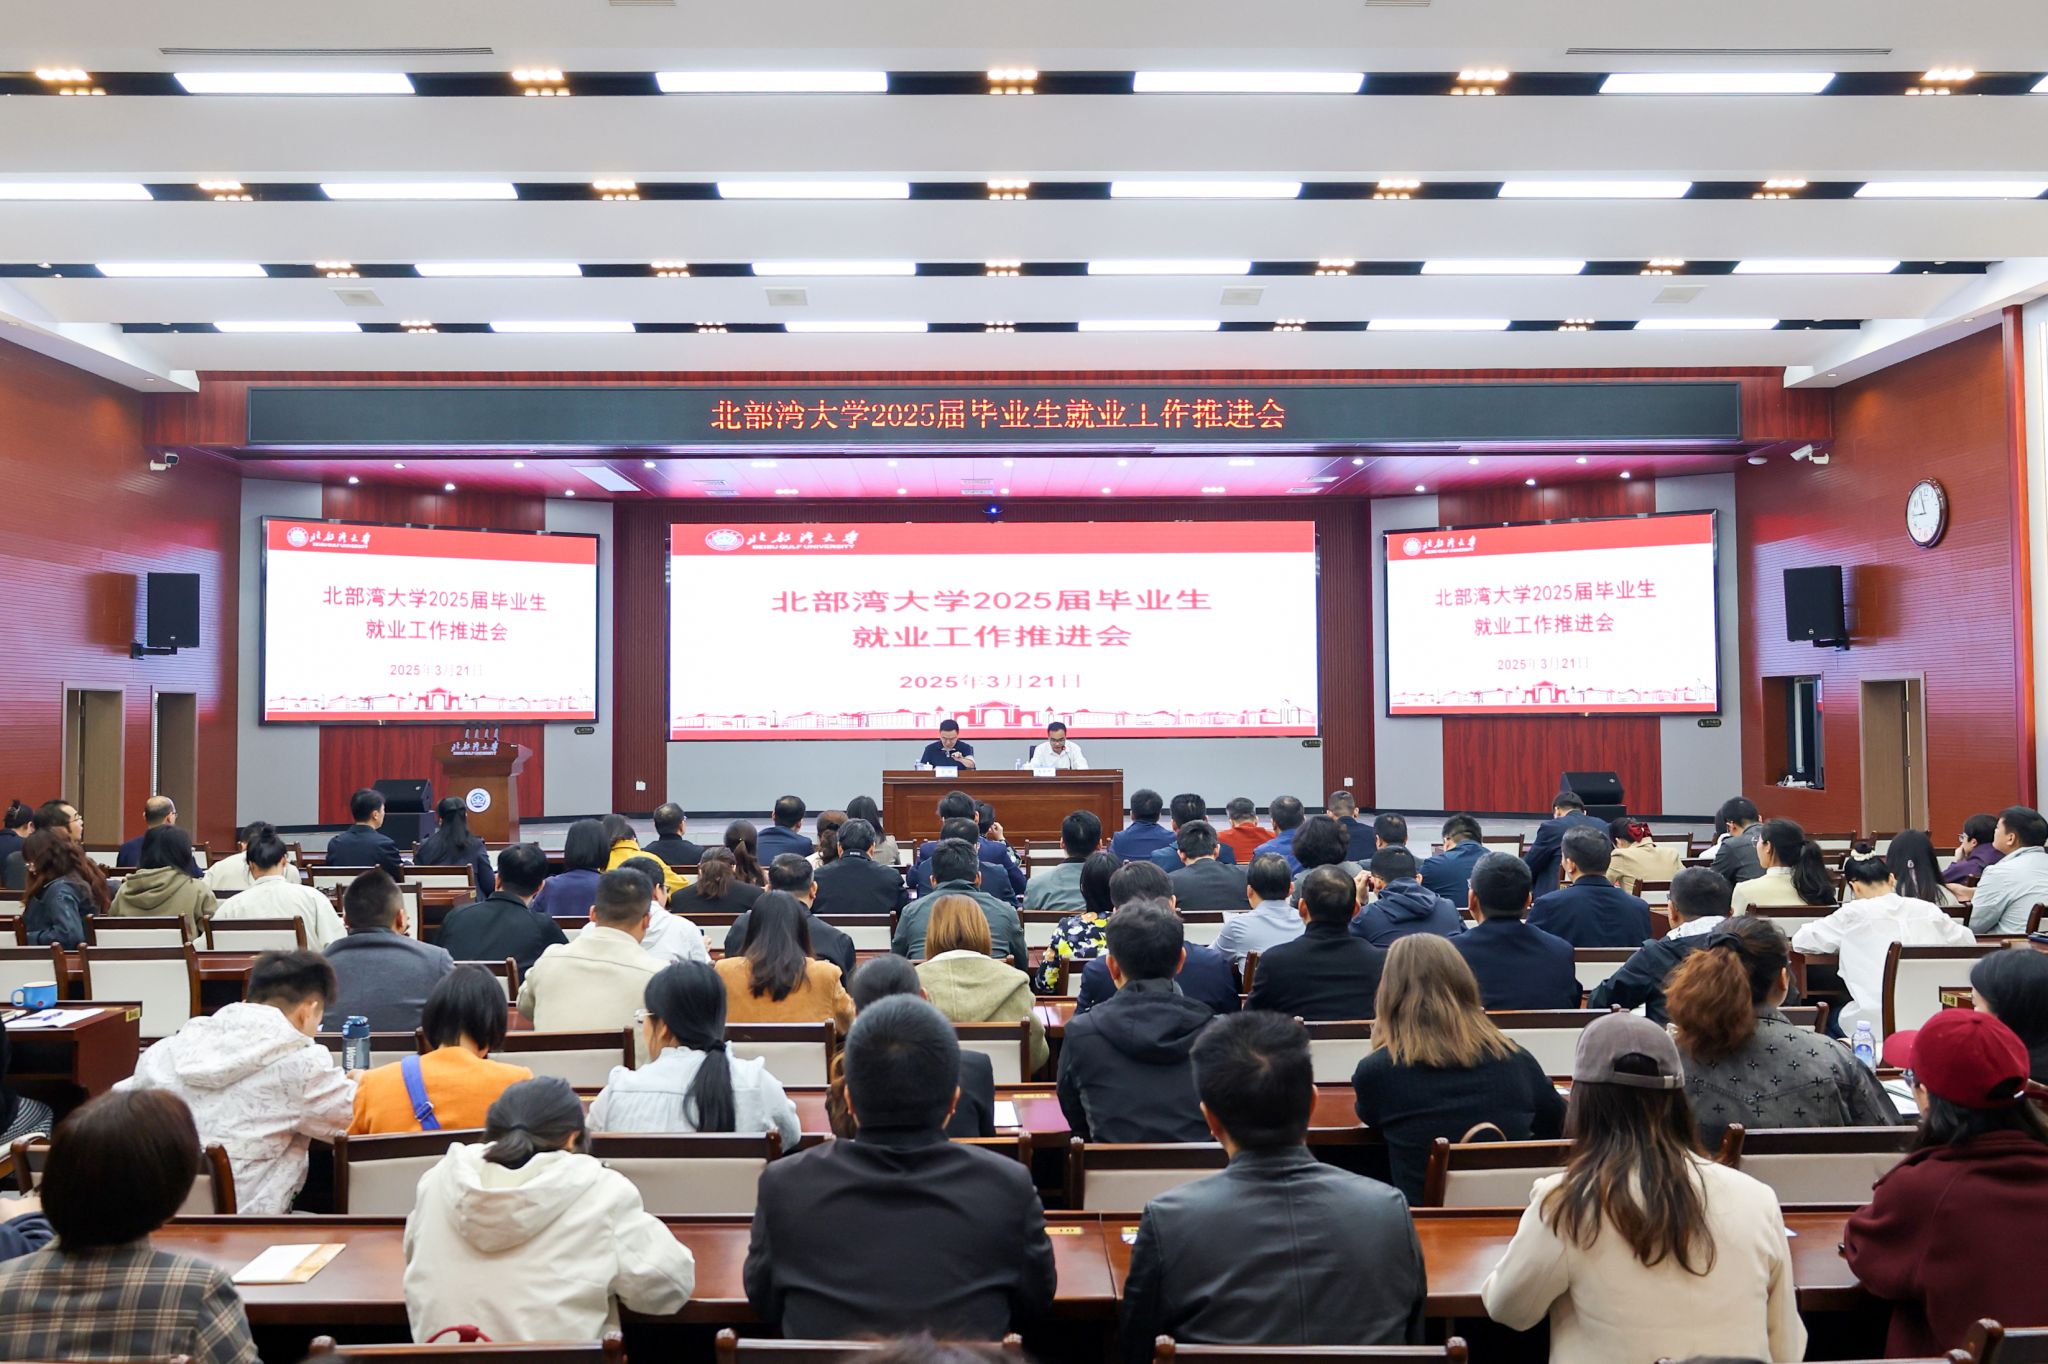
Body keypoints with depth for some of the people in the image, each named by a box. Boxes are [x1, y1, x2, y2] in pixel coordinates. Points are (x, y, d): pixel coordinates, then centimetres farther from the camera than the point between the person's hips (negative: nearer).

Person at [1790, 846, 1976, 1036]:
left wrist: (1841, 942, 18)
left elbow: (1800, 940, 0)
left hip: (1877, 1024, -5)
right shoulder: (1927, 910, 7)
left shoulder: (1853, 914, -4)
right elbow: (1967, 941, 19)